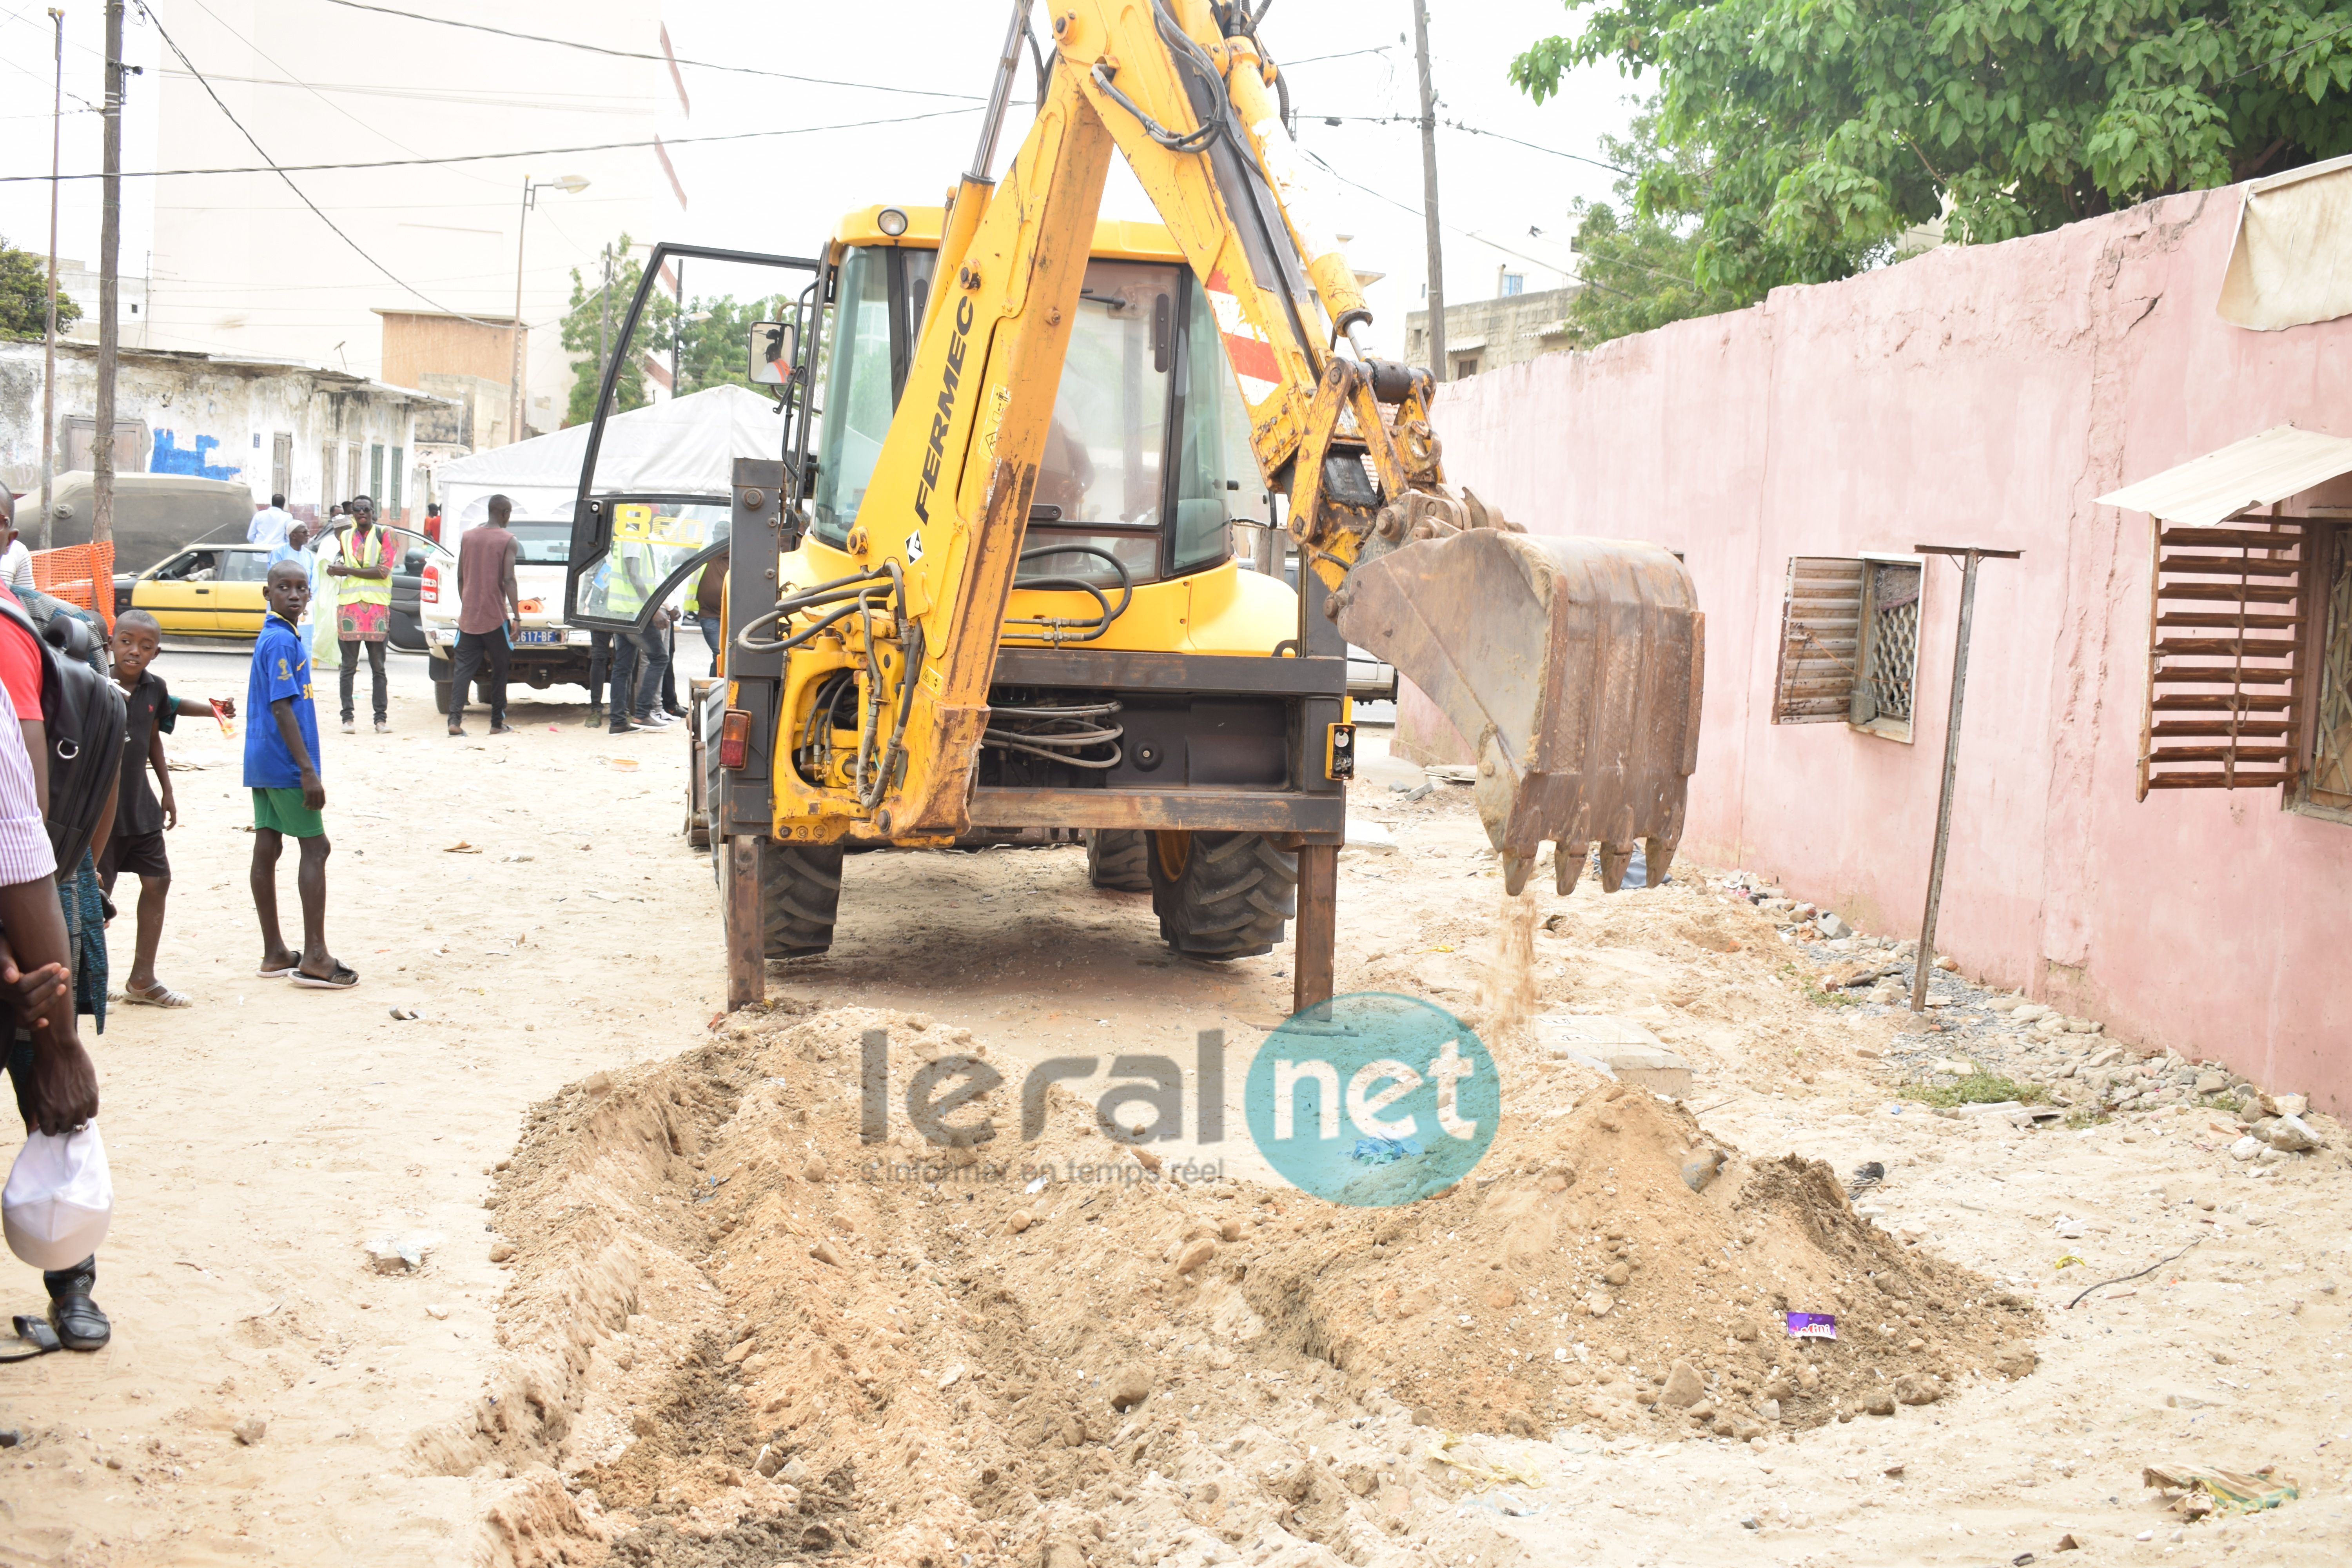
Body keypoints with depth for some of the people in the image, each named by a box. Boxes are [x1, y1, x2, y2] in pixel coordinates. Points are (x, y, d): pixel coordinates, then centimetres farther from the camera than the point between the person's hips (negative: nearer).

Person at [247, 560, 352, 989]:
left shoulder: (273, 637, 14)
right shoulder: (282, 641, -16)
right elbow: (282, 708, -21)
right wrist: (308, 770, -21)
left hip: (263, 762, 9)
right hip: (285, 762, -9)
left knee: (267, 849, 10)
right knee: (316, 847, -4)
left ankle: (275, 954, 16)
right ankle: (314, 958, -2)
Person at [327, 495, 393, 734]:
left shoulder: (383, 536, 2)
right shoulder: (345, 537, 14)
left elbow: (383, 571, -10)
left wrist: (346, 570, -10)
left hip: (377, 607, -2)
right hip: (349, 606, 2)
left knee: (378, 667, 1)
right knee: (349, 667, 1)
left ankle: (381, 718, 3)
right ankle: (347, 717, 4)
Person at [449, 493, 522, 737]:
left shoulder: (468, 537, 10)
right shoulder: (507, 541, -5)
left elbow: (461, 577, 13)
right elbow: (508, 580, -14)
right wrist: (517, 618, -14)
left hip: (469, 615, 4)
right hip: (495, 616, -4)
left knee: (464, 668, 2)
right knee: (499, 669, 8)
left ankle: (455, 719, -12)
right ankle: (497, 723, 12)